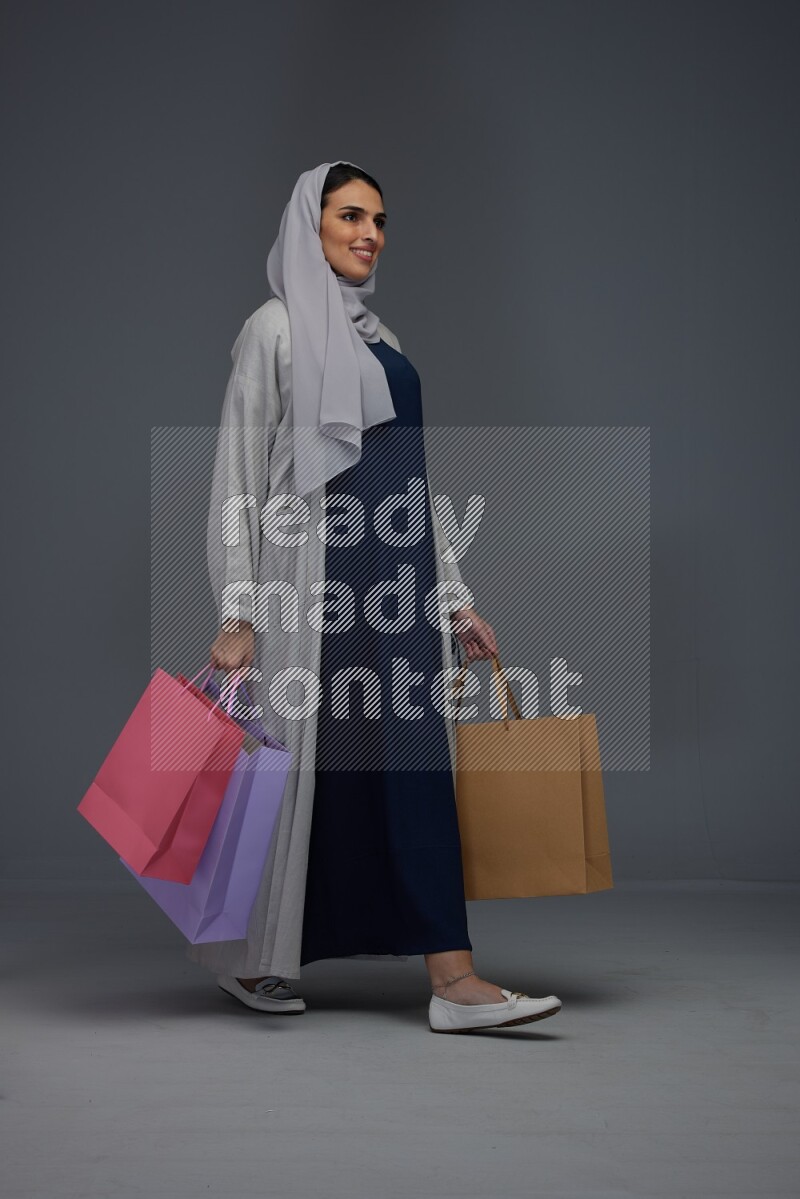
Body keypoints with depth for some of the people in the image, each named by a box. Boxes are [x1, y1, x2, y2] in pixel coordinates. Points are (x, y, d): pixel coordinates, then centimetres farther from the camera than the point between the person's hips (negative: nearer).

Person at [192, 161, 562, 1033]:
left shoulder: (379, 339, 18)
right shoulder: (276, 328, -2)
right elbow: (238, 477, -7)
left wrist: (456, 599, 16)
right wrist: (236, 616, -13)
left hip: (396, 581, 6)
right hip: (318, 572, -6)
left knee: (415, 762, 1)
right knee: (297, 761, 1)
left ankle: (453, 981, 3)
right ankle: (250, 955, 21)